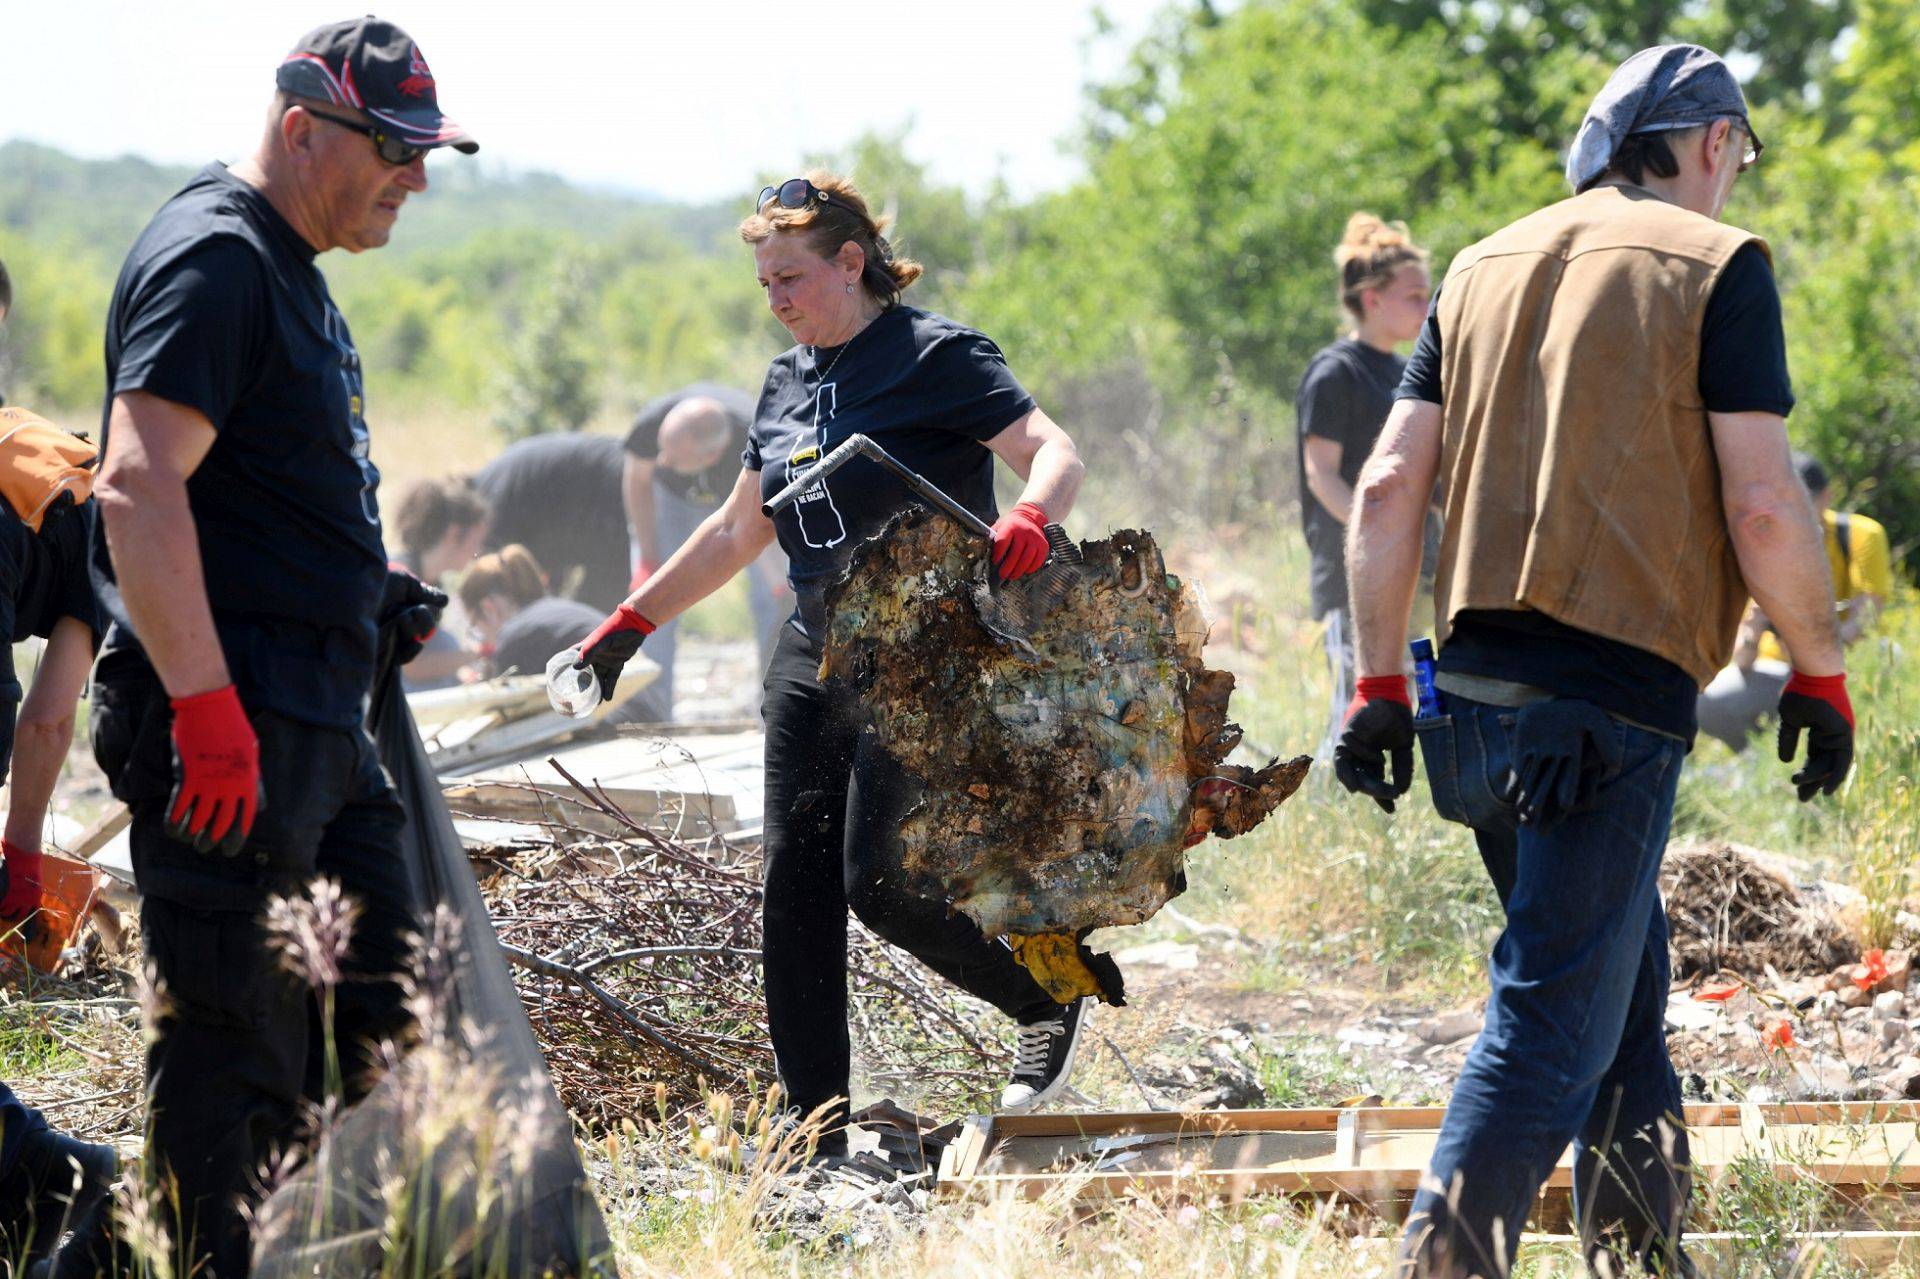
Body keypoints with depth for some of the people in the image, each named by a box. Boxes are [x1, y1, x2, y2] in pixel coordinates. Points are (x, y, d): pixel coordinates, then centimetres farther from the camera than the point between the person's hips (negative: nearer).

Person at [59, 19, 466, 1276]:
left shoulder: (291, 266, 19)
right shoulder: (213, 257, -13)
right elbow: (138, 487, -23)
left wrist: (368, 589, 19)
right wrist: (207, 706, -27)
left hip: (319, 723, 10)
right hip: (227, 722, -10)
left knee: (381, 1017, 13)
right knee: (237, 1050, -7)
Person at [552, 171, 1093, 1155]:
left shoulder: (935, 356, -7)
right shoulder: (788, 382, 15)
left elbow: (1055, 453, -16)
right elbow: (738, 530, 24)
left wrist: (1029, 521, -38)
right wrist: (631, 623, 23)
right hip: (812, 658, 7)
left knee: (877, 880, -15)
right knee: (796, 887, 0)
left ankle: (1048, 998, 8)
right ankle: (816, 1127, 4)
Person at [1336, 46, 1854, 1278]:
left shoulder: (1484, 270, 14)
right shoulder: (1715, 266, -3)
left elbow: (1390, 488, 10)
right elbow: (1762, 504, -10)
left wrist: (1379, 682, 12)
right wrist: (1821, 672, 1)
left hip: (1476, 697, 7)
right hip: (1614, 700, -7)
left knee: (1627, 980, 22)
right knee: (1554, 1024, -6)